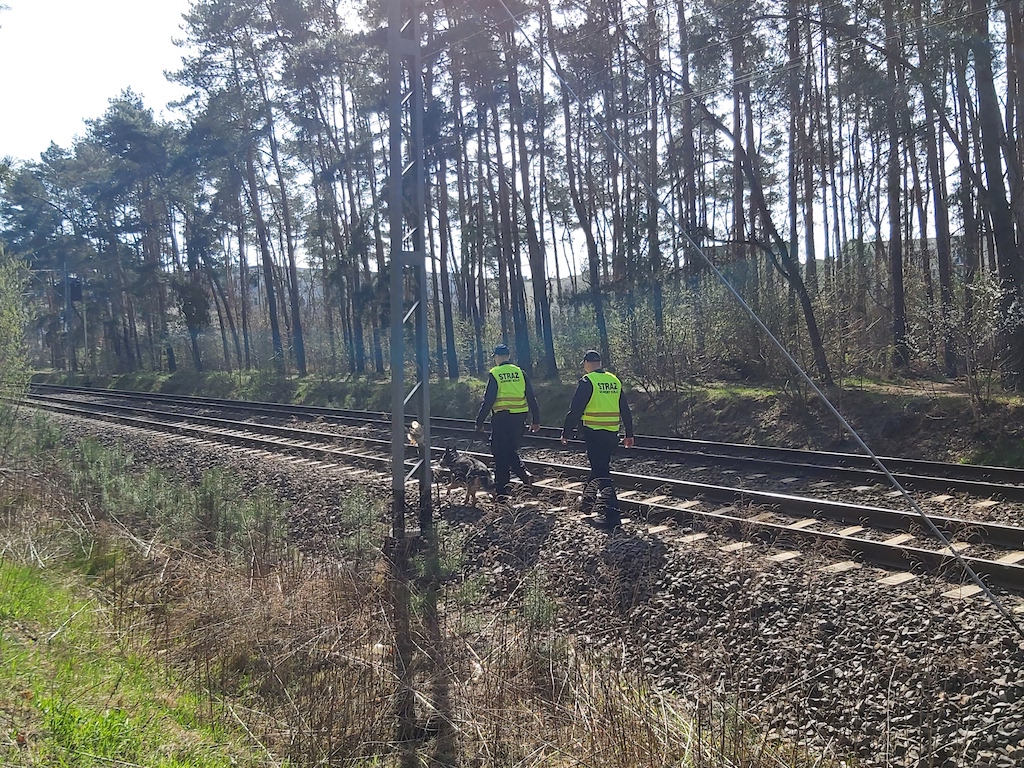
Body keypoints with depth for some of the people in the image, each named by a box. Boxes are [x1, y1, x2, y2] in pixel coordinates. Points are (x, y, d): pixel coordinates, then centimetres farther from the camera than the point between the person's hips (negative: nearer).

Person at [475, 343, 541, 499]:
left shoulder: (494, 374, -6)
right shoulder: (520, 372, 6)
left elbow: (488, 400, -8)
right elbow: (531, 398, 7)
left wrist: (479, 422, -1)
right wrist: (535, 420, 13)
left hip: (501, 418, -4)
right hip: (519, 418, 4)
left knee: (500, 453, 4)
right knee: (512, 449, 19)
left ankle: (501, 489, 6)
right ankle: (523, 473, -5)